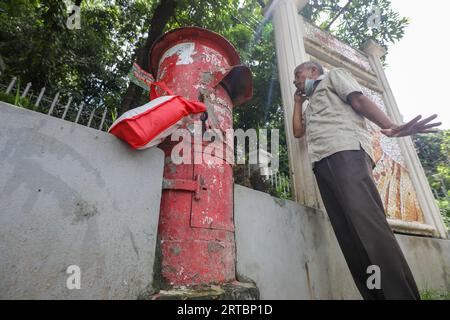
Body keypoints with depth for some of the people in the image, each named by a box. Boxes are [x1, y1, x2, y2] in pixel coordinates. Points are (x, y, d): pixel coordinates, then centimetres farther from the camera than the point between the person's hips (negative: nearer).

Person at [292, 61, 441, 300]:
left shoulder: (333, 75, 22)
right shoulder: (309, 105, 41)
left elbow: (359, 100, 5)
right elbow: (298, 131, 28)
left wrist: (389, 125, -12)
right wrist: (298, 102, 37)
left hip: (346, 151, -6)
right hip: (321, 162, 7)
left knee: (367, 220, -22)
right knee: (348, 233, -6)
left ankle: (402, 294, -21)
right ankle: (376, 296, -6)